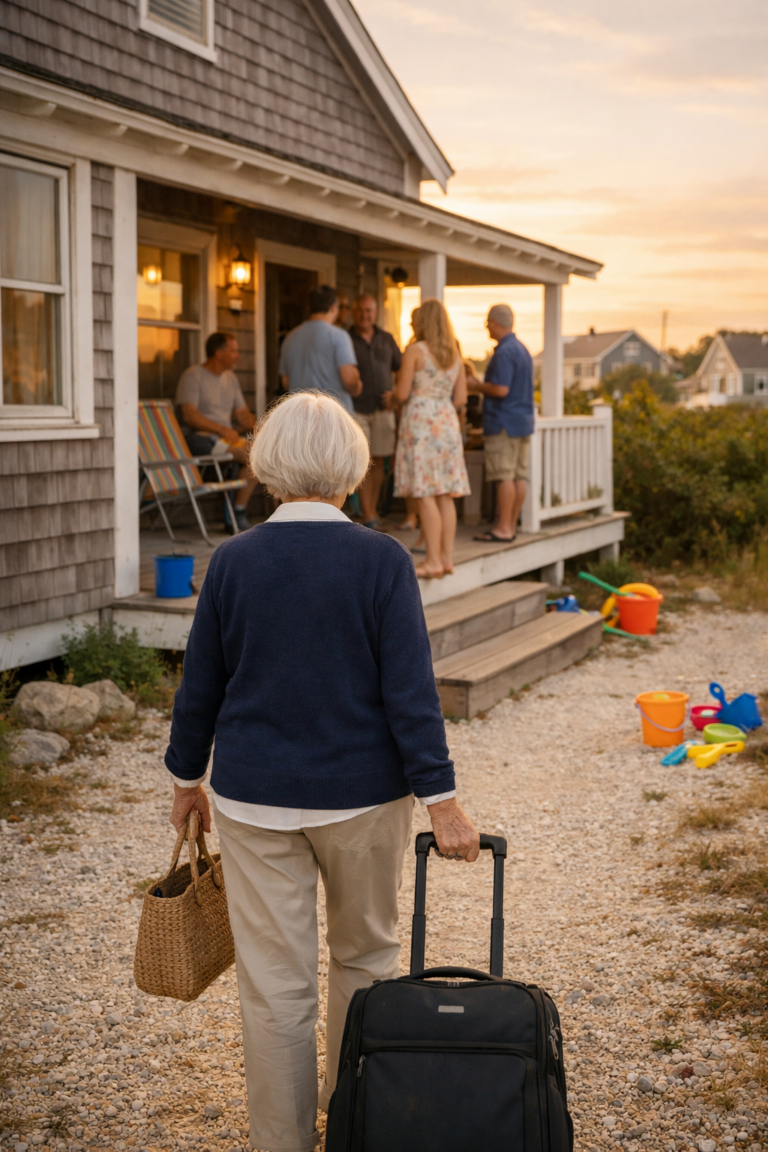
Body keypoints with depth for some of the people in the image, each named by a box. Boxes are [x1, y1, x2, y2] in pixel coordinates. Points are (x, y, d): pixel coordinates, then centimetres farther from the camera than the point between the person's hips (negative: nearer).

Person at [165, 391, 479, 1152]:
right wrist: (440, 800, -9)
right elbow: (409, 691, -14)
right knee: (364, 955, 20)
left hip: (255, 800, 1)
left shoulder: (233, 562, -6)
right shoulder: (382, 561, -11)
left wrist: (186, 778, 15)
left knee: (275, 983, 9)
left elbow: (200, 687, 2)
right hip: (363, 795, 0)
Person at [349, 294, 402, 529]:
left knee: (378, 461, 7)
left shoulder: (386, 339, 11)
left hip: (382, 409, 4)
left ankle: (373, 510, 19)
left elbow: (400, 368, 16)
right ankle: (368, 518, -9)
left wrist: (396, 393, 3)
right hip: (356, 409, -4)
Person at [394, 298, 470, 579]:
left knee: (425, 494, -7)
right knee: (445, 495, 8)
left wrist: (399, 382, 14)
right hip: (447, 423, 6)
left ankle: (433, 560, -9)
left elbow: (402, 394, -7)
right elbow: (460, 399, 12)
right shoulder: (455, 355, 12)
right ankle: (447, 556, 9)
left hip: (421, 421, -6)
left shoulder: (414, 350, -6)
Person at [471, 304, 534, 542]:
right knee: (519, 476, 8)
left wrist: (478, 386, -5)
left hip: (503, 423, -10)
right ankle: (511, 525, 12)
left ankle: (503, 529, -6)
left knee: (504, 476, -7)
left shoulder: (504, 352, -15)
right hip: (523, 419, 10)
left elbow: (501, 389, -21)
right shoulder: (522, 349, 17)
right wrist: (483, 386, 21)